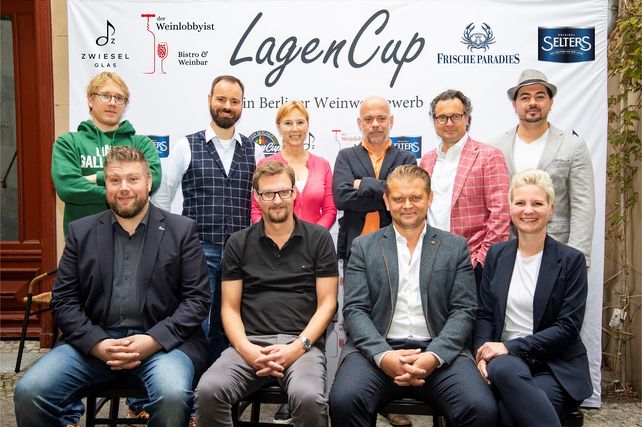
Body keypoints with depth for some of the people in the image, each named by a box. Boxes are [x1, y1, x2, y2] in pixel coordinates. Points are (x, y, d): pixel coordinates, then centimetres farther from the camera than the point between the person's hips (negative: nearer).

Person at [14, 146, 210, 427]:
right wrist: (97, 344, -9)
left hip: (163, 341, -2)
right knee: (29, 392, -18)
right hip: (94, 342, 3)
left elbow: (197, 298, -1)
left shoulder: (182, 231, 5)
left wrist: (153, 340, -14)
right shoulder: (81, 232, 12)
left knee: (173, 396, -31)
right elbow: (63, 300, 7)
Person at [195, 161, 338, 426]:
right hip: (250, 343, 2)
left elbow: (327, 304, 4)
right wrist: (247, 349, -10)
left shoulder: (319, 239, 7)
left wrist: (298, 347, -11)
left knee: (309, 397, -33)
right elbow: (230, 308, 9)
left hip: (302, 343, -1)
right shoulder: (238, 243, 11)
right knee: (208, 391, -27)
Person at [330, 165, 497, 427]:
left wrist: (434, 356, -13)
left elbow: (463, 310, 4)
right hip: (377, 349, 0)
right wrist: (383, 355, -15)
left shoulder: (456, 247, 12)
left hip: (439, 352, 1)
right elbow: (355, 310, 2)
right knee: (344, 401, -28)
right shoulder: (364, 246, 10)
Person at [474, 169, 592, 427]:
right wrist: (483, 352, -12)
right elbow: (484, 314, 9)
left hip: (557, 366, -3)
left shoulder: (571, 260, -1)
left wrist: (511, 347, -15)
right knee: (503, 369, -35)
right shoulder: (496, 254, 10)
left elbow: (568, 326, -7)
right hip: (504, 358, 3)